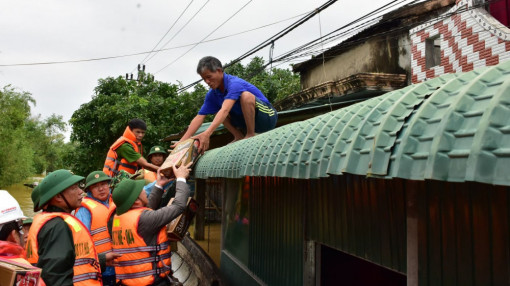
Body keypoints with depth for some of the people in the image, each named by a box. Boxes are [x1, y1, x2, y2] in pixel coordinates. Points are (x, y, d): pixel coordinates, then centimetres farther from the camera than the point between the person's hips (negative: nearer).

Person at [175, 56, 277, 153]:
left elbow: (225, 110, -40)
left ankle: (251, 135, -19)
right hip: (247, 119, 7)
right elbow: (199, 117, -7)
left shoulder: (234, 83, -25)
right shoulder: (212, 94, -1)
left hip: (267, 117, -7)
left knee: (246, 95, -32)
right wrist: (182, 141, -18)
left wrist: (207, 134, -51)